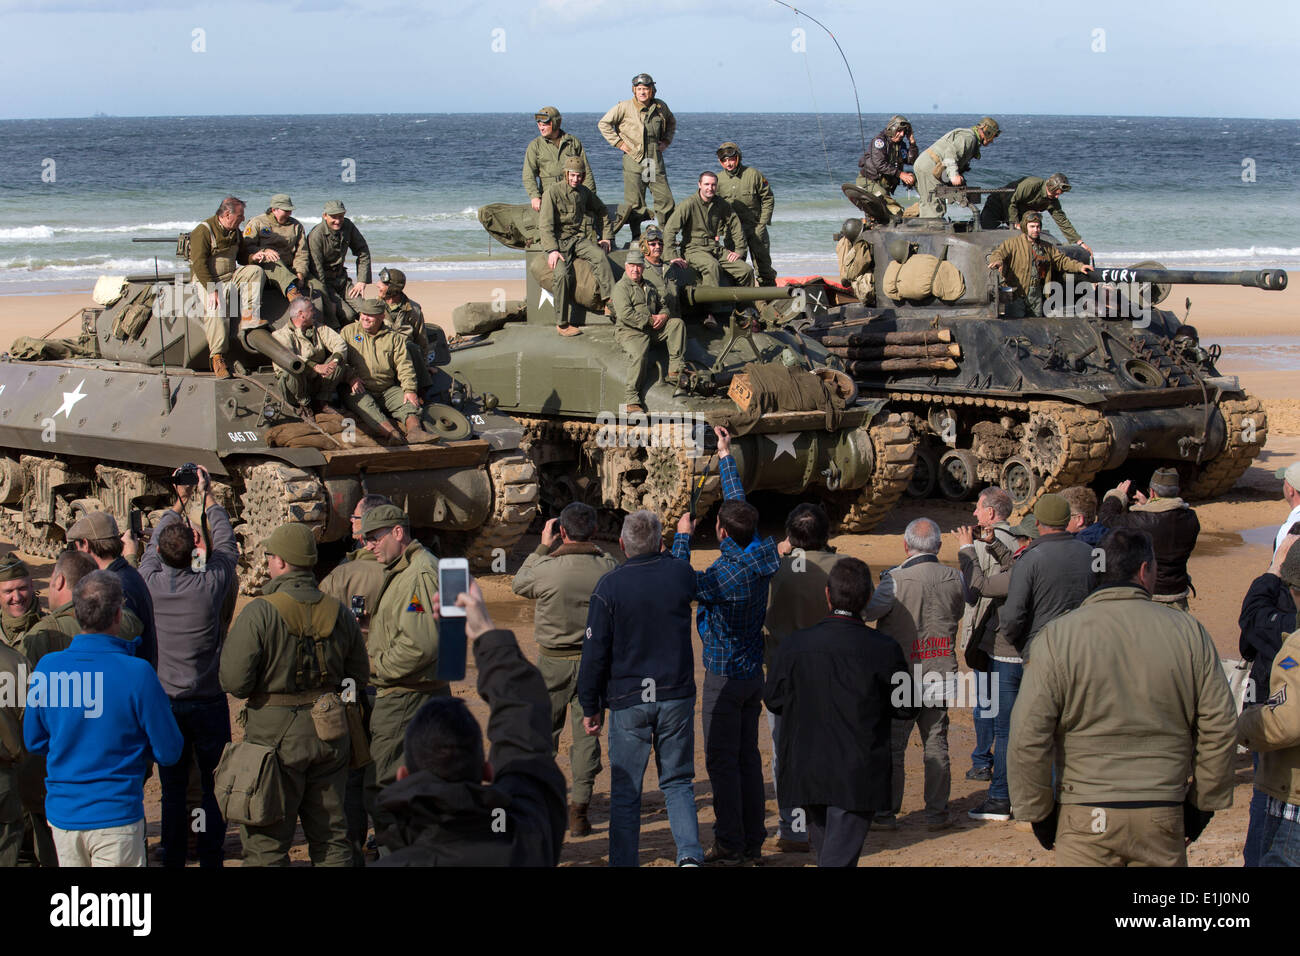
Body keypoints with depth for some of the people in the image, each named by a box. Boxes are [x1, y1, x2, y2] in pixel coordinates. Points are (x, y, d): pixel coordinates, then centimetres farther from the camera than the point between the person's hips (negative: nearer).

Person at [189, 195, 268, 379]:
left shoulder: (235, 232, 10)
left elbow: (241, 256, 22)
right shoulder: (203, 231, -13)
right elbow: (199, 265, -19)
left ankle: (249, 316, -17)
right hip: (208, 281, -7)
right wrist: (212, 290, -26)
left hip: (232, 277, 7)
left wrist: (253, 257, -3)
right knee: (216, 312, -30)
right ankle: (217, 358, -28)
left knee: (255, 271, -14)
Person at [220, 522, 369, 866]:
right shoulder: (339, 612, 2)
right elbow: (359, 676, 10)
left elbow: (234, 681, -18)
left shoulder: (260, 612, -15)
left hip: (275, 734, -5)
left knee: (265, 842, 3)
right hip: (329, 734, 5)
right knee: (331, 837, 14)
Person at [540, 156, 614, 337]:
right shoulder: (553, 193, -7)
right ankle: (562, 324, -21)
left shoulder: (584, 192, 11)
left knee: (599, 256, -26)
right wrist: (552, 250, -23)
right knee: (562, 273, -29)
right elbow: (545, 225, -12)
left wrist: (605, 237, 19)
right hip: (557, 240, -5)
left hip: (578, 238, 5)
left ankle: (611, 301, -28)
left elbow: (601, 211, 27)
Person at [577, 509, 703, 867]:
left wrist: (590, 706, 2)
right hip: (677, 696, 2)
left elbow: (594, 653, -7)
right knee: (677, 782, 12)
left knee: (625, 790, 6)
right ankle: (689, 853, -4)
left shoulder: (610, 586, -10)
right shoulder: (680, 574, -3)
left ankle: (623, 861, 7)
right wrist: (666, 553, 38)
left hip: (628, 702, -2)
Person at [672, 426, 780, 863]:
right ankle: (752, 840, 17)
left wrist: (682, 536, -1)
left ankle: (729, 845, -1)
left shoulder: (726, 573, -23)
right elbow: (740, 504, 12)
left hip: (725, 676, -8)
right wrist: (725, 456, 21)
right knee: (748, 757, 12)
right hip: (753, 673, 8)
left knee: (722, 761, -3)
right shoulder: (760, 556, -1)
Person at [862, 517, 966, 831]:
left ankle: (887, 813, 11)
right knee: (936, 743, 12)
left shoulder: (896, 580, -17)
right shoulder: (954, 580, -2)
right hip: (940, 675, 4)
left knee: (891, 746, 6)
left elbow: (866, 612, -11)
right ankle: (937, 812, 14)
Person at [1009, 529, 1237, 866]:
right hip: (1164, 817, 1)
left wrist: (1038, 813, 3)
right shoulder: (1188, 632, 1)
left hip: (1086, 824, -1)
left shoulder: (1057, 636, -4)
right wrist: (1203, 804, 14)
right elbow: (1219, 727, 2)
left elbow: (1028, 737, -8)